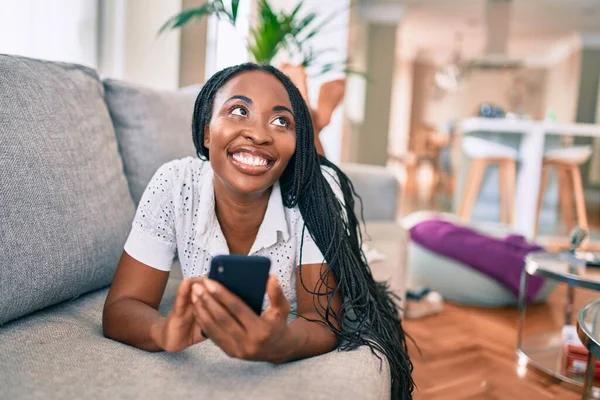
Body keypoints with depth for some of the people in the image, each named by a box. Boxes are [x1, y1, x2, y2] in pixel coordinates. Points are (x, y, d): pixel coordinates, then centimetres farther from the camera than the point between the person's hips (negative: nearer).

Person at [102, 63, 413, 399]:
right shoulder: (174, 185, -19)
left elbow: (323, 324, -23)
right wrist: (165, 331, -40)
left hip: (299, 360, -2)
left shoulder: (317, 191, -23)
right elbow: (120, 308, -17)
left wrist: (281, 344, -47)